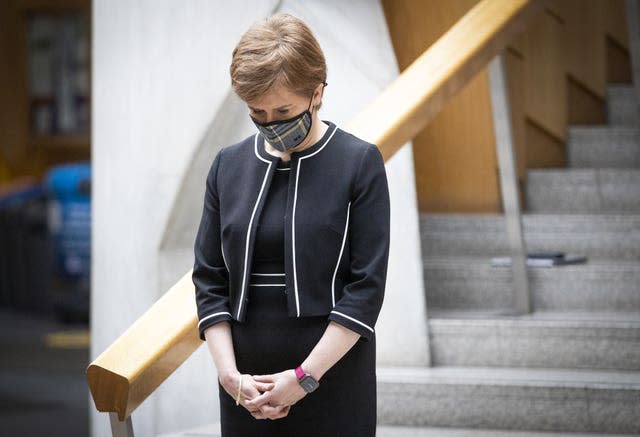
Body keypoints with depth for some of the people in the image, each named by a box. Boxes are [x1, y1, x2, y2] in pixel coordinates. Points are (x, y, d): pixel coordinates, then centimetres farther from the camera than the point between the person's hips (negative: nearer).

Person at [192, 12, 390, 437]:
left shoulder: (360, 164, -3)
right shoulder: (229, 166, 8)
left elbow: (367, 287, -7)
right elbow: (210, 279, 9)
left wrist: (304, 377, -12)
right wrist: (229, 374, -4)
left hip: (332, 377, -3)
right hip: (247, 388, 3)